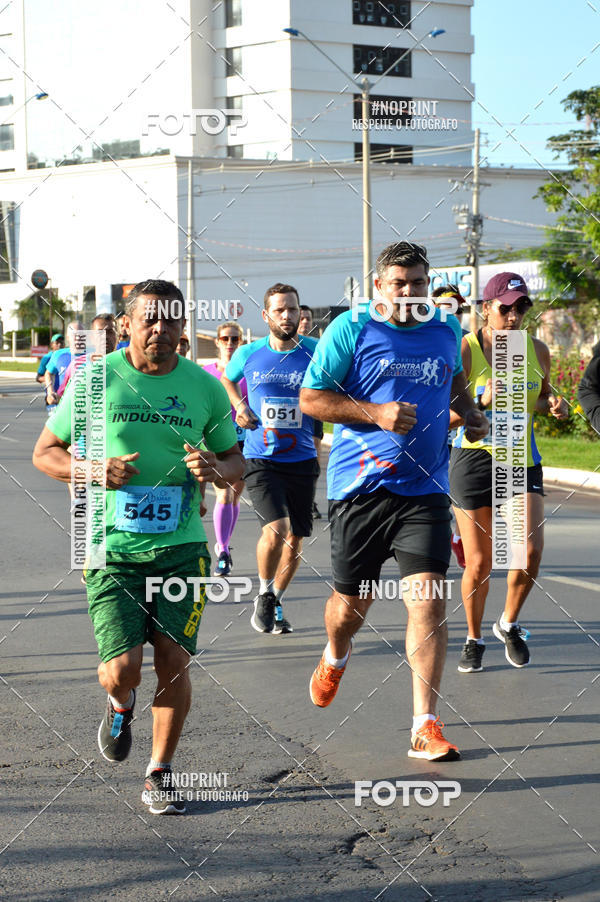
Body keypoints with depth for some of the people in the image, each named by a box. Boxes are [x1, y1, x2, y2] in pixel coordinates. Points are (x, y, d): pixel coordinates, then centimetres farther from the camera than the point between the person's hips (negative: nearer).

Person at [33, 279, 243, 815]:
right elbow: (44, 453, 5)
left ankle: (161, 772, 15)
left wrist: (216, 469, -10)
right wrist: (93, 471, -14)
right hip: (111, 551, -2)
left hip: (181, 550, 2)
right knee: (123, 667, -11)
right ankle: (120, 704, 27)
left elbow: (235, 460, 15)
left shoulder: (205, 387, 4)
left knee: (173, 660, -4)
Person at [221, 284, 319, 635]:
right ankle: (264, 594, 5)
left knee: (294, 540, 8)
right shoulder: (249, 354, -1)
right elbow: (226, 379, 22)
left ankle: (276, 603, 32)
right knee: (275, 528, -21)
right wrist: (239, 406, 5)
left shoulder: (315, 352, -4)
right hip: (260, 460, -2)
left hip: (302, 461, 2)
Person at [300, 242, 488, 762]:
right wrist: (376, 413, -16)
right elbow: (310, 398, -5)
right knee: (351, 604, 10)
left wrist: (471, 414, 10)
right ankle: (336, 656, 47)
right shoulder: (350, 329, -4)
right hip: (360, 485, -2)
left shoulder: (446, 330, 9)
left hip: (425, 489, 2)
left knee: (428, 602, -11)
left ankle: (425, 727, -6)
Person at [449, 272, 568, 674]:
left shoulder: (538, 351, 1)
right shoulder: (463, 351, -11)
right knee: (479, 563, 1)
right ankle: (474, 639, 26)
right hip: (474, 460, -3)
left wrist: (554, 404, -3)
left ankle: (509, 624, 15)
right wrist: (482, 402, -27)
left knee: (531, 550, -13)